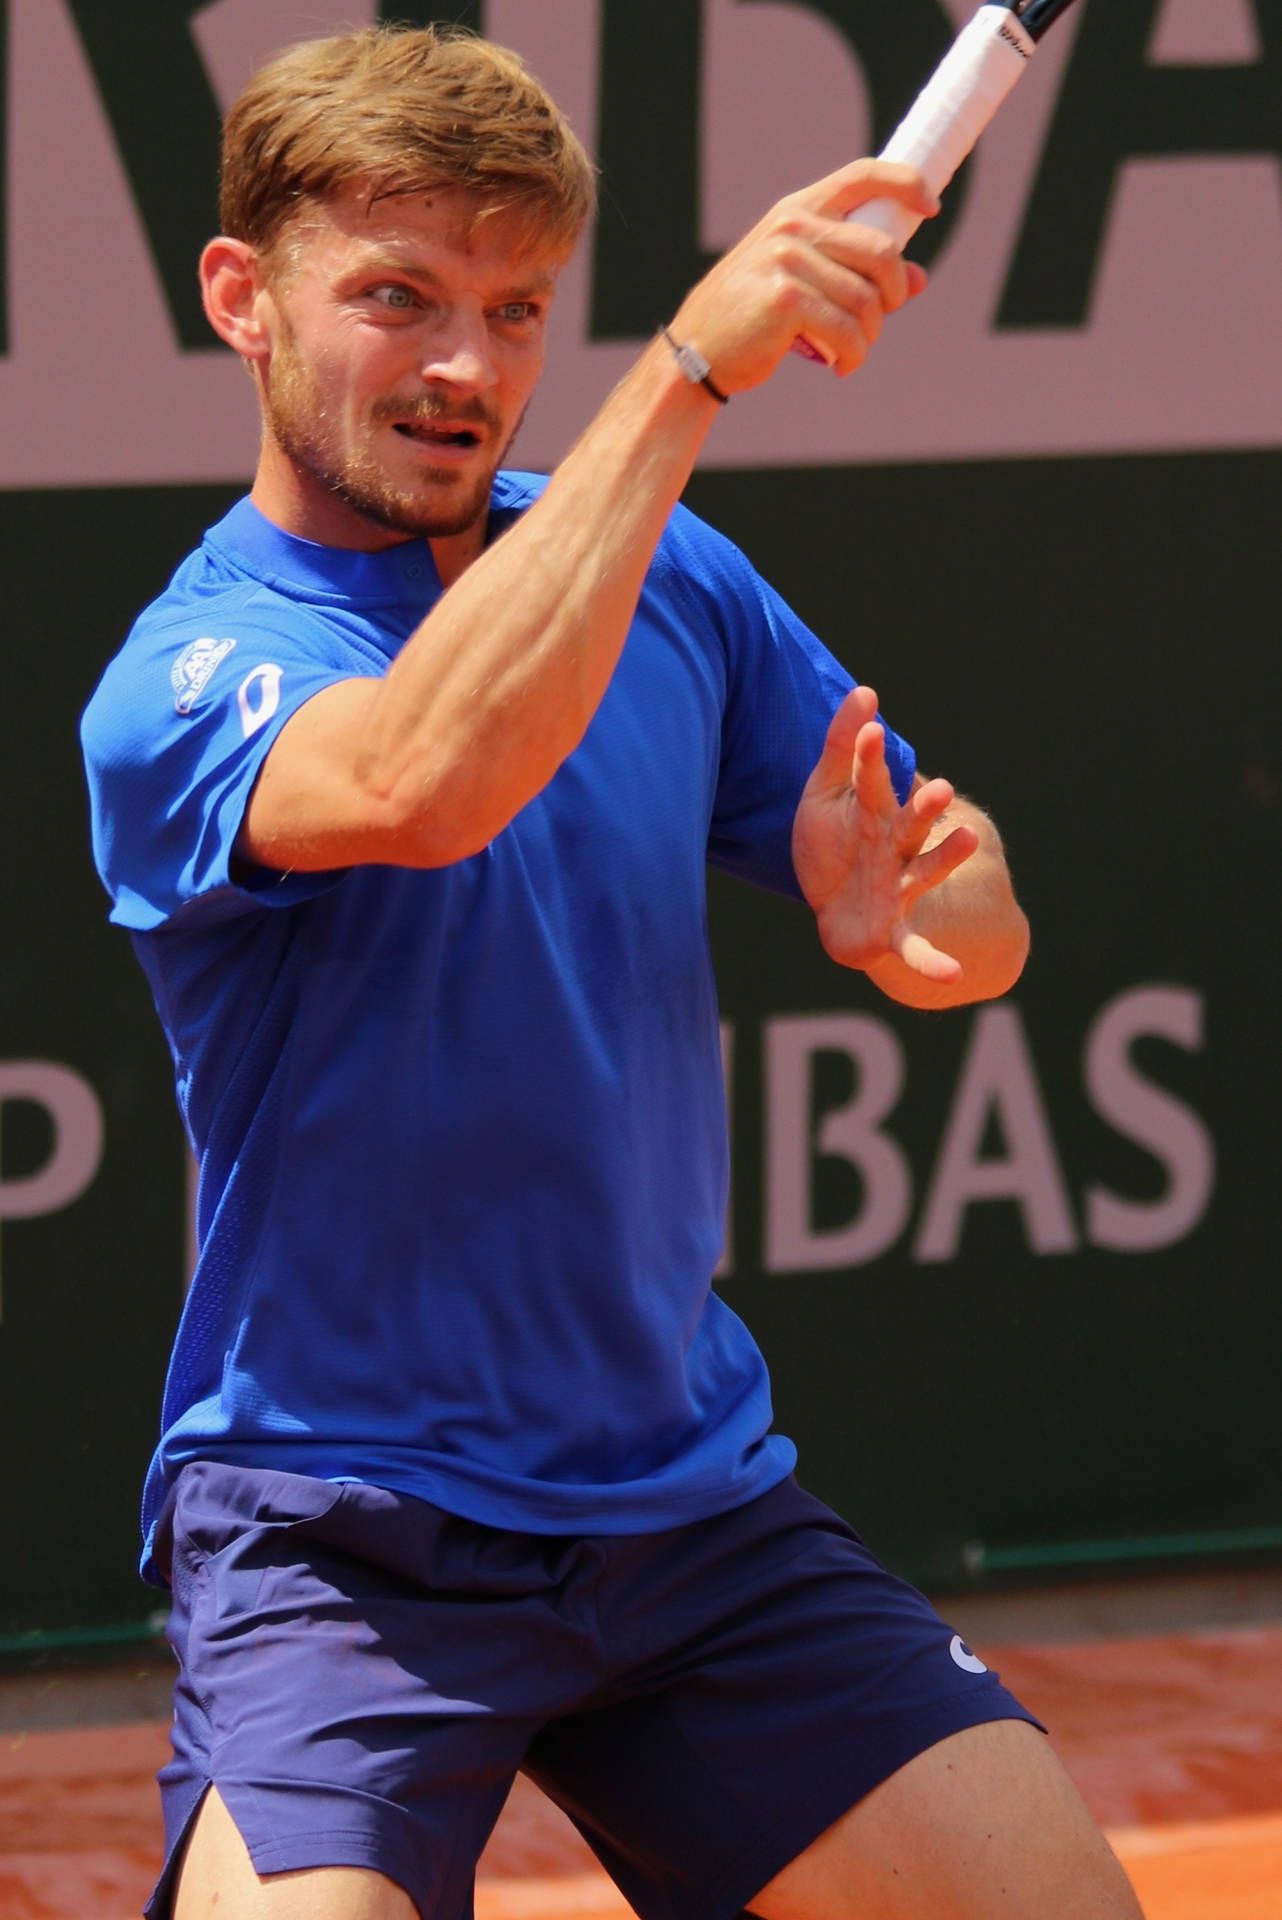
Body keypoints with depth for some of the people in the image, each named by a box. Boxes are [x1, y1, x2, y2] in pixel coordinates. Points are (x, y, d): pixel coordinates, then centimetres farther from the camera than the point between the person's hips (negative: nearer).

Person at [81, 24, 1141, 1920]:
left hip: (695, 1505, 5)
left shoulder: (674, 583, 6)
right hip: (338, 1532, -5)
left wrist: (919, 908, -15)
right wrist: (694, 362, -34)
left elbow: (972, 928, 10)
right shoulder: (181, 681, -12)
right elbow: (426, 777, -35)